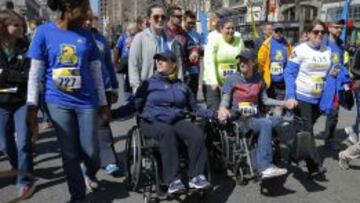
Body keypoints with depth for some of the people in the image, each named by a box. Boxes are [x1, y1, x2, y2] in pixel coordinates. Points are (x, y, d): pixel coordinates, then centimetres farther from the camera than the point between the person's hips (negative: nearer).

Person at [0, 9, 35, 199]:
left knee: (23, 142, -5)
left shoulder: (27, 48, -6)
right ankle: (18, 168, 40)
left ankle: (25, 180, 9)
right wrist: (18, 76, -13)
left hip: (22, 101, -2)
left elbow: (30, 75, -13)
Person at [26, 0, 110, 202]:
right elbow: (35, 72, -2)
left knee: (91, 153, 3)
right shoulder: (44, 32, -4)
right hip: (58, 103, -1)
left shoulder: (86, 35, 2)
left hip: (86, 102, 1)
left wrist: (104, 103, 7)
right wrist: (32, 105, -4)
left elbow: (96, 72, 6)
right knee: (69, 154, 8)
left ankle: (90, 175, 38)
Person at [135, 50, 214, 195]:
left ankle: (196, 176, -26)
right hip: (153, 122, -3)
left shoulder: (182, 86, 22)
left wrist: (213, 114, 13)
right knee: (167, 132, -37)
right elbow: (137, 106, 10)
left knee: (197, 134, -27)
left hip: (178, 121, 3)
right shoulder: (148, 84, 15)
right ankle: (172, 180, -40)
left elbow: (194, 108, 23)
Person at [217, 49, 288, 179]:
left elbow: (265, 100, 14)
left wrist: (284, 103, 3)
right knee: (266, 123, -33)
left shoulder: (258, 79, 10)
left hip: (256, 118, 4)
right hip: (239, 120, -4)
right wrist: (222, 109, -25)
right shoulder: (232, 79, -1)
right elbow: (224, 102, -3)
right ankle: (264, 167, -36)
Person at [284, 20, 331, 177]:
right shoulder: (300, 50, -9)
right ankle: (315, 166, -4)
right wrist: (290, 97, -20)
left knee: (307, 130, 14)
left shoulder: (328, 51, 7)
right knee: (307, 131, -5)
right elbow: (289, 74, -11)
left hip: (319, 98, 5)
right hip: (301, 97, -5)